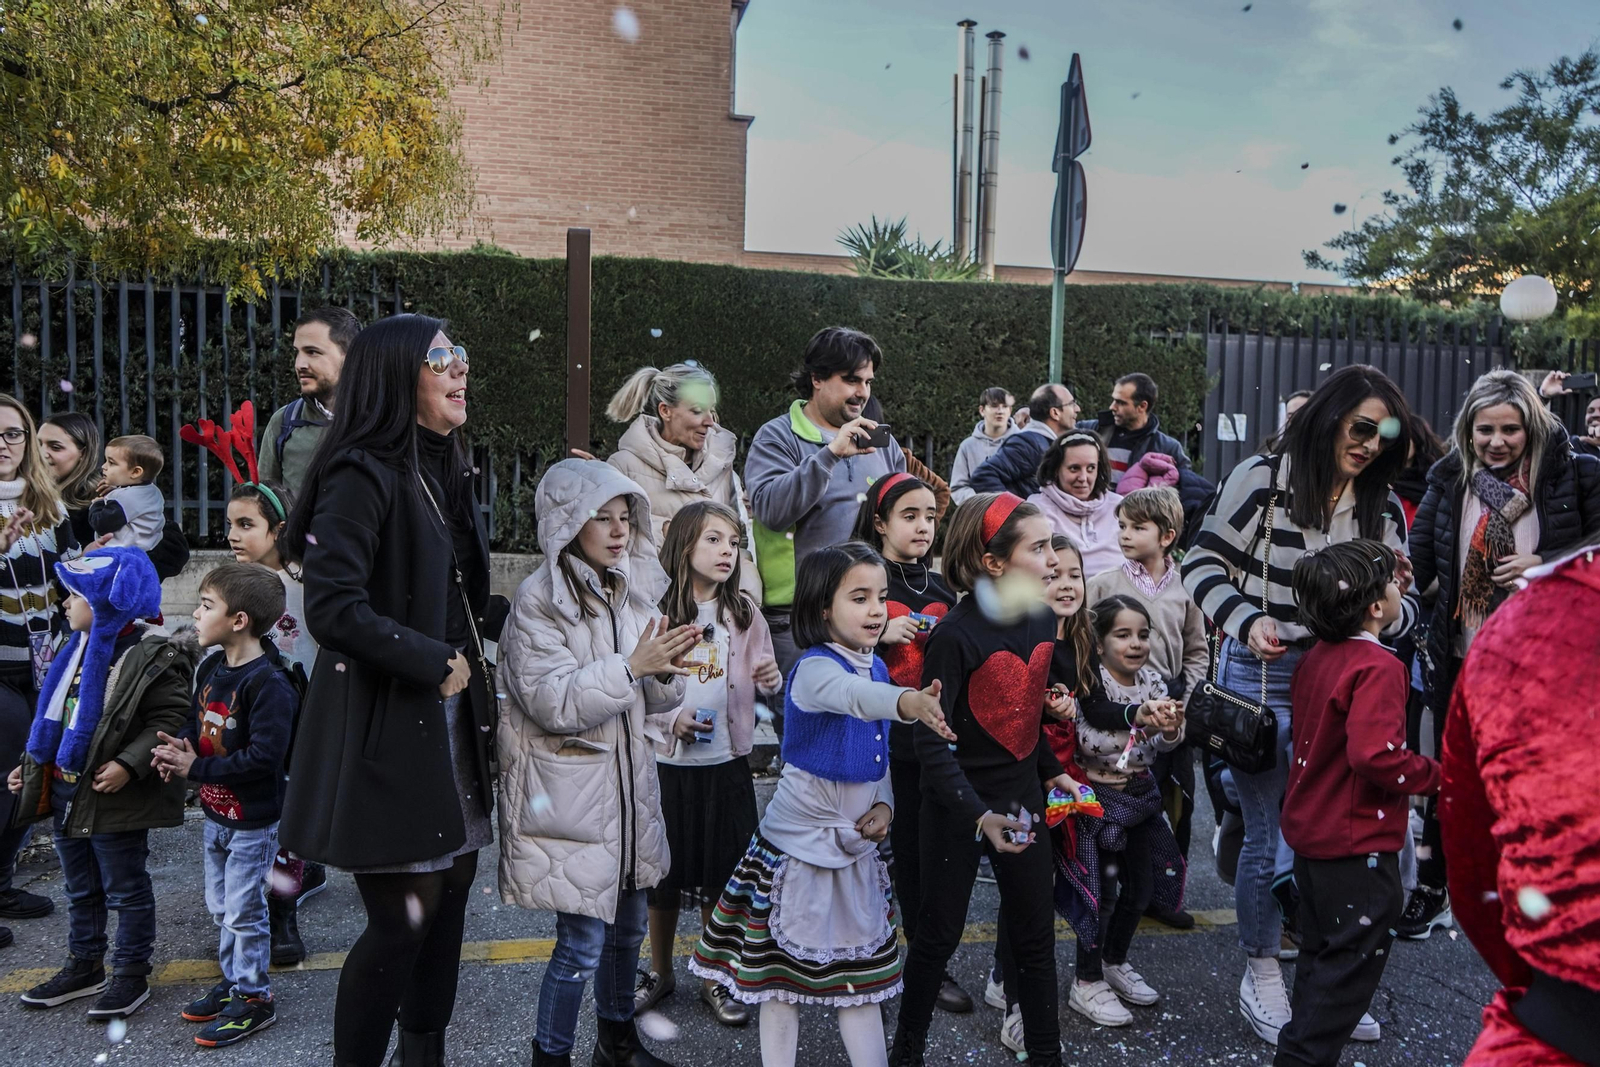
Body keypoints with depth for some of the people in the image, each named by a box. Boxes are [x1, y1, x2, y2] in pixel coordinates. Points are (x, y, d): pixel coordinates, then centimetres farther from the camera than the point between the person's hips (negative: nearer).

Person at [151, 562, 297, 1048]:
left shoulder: (268, 682, -26)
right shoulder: (212, 667, 3)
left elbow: (264, 756, -29)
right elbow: (199, 721, 15)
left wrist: (196, 768, -22)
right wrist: (181, 744, -7)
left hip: (253, 820, -9)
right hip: (216, 812, 9)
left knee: (244, 909, 3)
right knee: (220, 906, 20)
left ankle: (255, 998, 18)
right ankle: (233, 981, 37)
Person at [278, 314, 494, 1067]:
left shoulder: (444, 472, 12)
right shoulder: (363, 475, -15)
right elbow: (333, 607, -24)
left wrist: (468, 665, 9)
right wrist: (433, 662, -17)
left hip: (448, 716, 8)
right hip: (387, 725, -8)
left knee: (452, 885, 14)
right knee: (403, 917, -3)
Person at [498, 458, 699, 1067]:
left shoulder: (634, 589, 7)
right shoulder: (540, 599, -13)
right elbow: (552, 702, -20)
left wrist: (668, 671, -10)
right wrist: (631, 667, -26)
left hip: (629, 783, 7)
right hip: (569, 792, -7)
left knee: (628, 923, 18)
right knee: (582, 942, -2)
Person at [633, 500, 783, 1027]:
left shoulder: (744, 612, 0)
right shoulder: (656, 609, -9)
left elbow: (762, 689, 5)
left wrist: (772, 682, -16)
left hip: (726, 764, 2)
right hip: (665, 761, -1)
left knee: (720, 872, 11)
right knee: (664, 871, 12)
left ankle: (715, 978, 30)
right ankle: (660, 971, 34)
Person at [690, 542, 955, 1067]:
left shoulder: (876, 667, 2)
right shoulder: (815, 667, -21)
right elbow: (851, 695, -45)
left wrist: (885, 803, -4)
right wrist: (908, 701, -64)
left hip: (855, 845, 6)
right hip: (799, 842, -6)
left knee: (861, 974, 14)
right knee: (785, 971, 9)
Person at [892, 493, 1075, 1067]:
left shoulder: (1041, 620, -1)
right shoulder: (956, 634, -22)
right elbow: (930, 737, -22)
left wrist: (1051, 770, 12)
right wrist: (978, 814, -29)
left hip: (1022, 796, 6)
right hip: (957, 805, -6)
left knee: (1035, 932, 14)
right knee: (939, 932, 9)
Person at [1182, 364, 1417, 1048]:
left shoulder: (1381, 506, 7)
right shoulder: (1263, 478, -9)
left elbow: (1400, 608, 11)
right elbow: (1204, 564, -8)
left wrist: (1391, 599, -12)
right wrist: (1247, 619, -23)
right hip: (1264, 677, -5)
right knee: (1271, 835, 3)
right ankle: (1260, 977, 22)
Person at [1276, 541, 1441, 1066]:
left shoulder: (1316, 658, 5)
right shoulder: (1378, 668, -21)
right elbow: (1374, 755, -32)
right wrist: (1435, 774, -16)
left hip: (1310, 833, 9)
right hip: (1358, 844, -9)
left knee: (1322, 951, 21)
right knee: (1354, 959, 3)